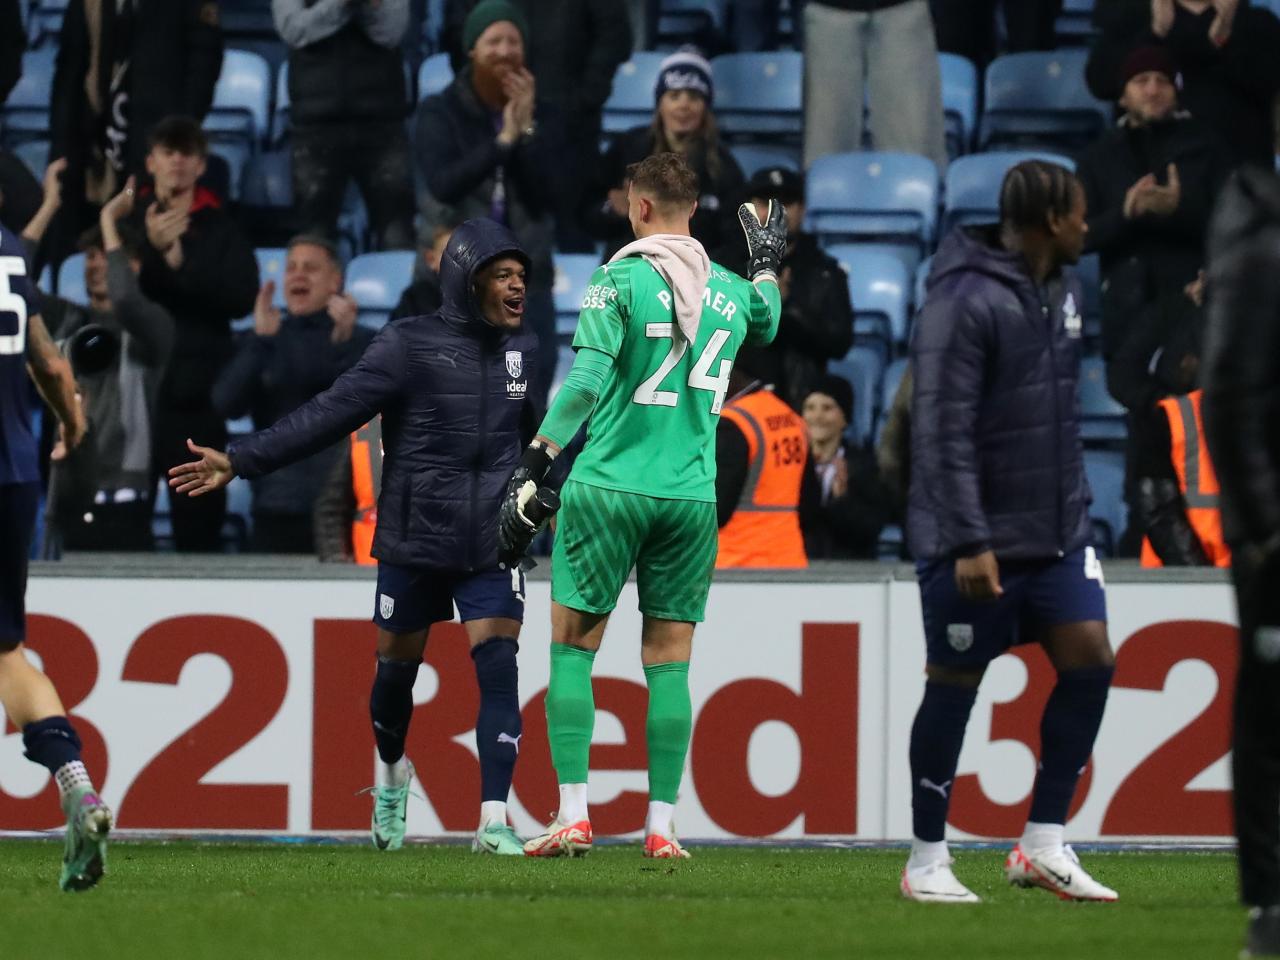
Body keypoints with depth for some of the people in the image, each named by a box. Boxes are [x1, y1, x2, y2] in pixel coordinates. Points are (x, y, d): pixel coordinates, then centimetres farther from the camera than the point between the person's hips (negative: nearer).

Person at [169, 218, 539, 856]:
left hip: (492, 547, 2)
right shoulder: (409, 347, -9)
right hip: (413, 542, -2)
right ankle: (391, 773, 42)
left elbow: (548, 436, 24)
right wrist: (240, 461, -20)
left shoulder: (523, 352, 6)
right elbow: (330, 413, -13)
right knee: (396, 671, 12)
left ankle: (494, 822, -13)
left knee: (498, 671, -12)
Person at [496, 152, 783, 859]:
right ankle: (662, 826, 3)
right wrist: (767, 263, 50)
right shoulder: (729, 291, 9)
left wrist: (532, 468, -9)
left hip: (608, 485, -4)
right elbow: (767, 325, 33)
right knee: (669, 661, 6)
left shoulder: (621, 279, -5)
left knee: (573, 647, 3)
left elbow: (587, 380, -12)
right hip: (691, 496, 4)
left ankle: (573, 818, -4)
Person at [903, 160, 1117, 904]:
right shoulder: (966, 301, -17)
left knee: (1090, 660, -3)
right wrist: (969, 541, -23)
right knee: (954, 685, 2)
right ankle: (928, 861, 12)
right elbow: (944, 430, -20)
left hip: (1058, 530, 8)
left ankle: (1044, 845, 5)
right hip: (978, 540, -8)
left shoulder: (1065, 290, 9)